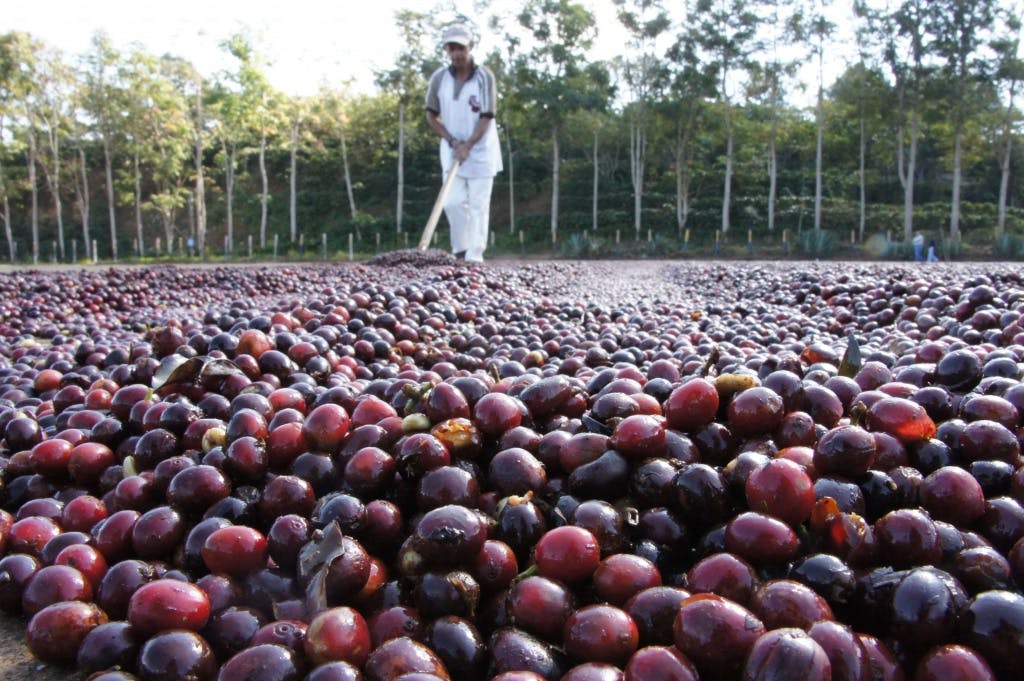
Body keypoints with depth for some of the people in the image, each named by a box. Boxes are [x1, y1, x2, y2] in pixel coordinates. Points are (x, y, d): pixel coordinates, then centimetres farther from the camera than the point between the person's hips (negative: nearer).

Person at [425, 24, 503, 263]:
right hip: (451, 150, 3)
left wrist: (467, 146, -23)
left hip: (480, 151, -2)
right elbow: (431, 117, 4)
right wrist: (453, 141, -9)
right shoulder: (439, 78, -2)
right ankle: (460, 251, 12)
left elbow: (486, 118, -13)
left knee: (478, 205, -3)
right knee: (452, 202, -3)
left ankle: (475, 256, 1)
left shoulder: (484, 76, -10)